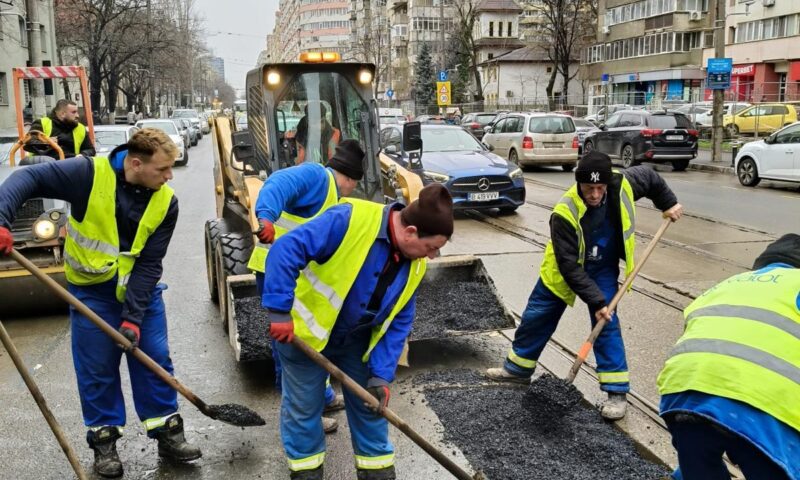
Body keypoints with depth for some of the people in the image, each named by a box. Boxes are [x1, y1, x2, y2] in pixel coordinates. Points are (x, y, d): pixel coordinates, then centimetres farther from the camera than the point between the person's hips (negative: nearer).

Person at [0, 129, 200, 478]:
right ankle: (104, 439, 20)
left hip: (140, 288, 2)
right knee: (97, 368, 5)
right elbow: (28, 178, -20)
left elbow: (149, 263, -14)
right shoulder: (89, 174, -22)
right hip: (91, 290, -2)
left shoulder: (165, 202, -14)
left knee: (155, 360, 5)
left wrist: (133, 316, -19)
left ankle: (168, 432, 18)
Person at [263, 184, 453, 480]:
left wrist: (382, 375, -11)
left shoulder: (414, 264, -10)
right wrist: (279, 312, -36)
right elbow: (286, 250, -35)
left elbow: (399, 323, -4)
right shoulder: (351, 220, -32)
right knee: (303, 407, 11)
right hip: (306, 332, -5)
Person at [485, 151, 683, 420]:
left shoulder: (623, 185, -25)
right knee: (537, 316, 9)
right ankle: (518, 368, 30)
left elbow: (649, 176, 1)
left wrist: (668, 203, 5)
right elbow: (569, 267, -32)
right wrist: (596, 301, -34)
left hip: (603, 268, 1)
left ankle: (616, 391, -1)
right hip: (564, 268, -1)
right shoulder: (565, 213, -35)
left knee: (606, 324, -10)